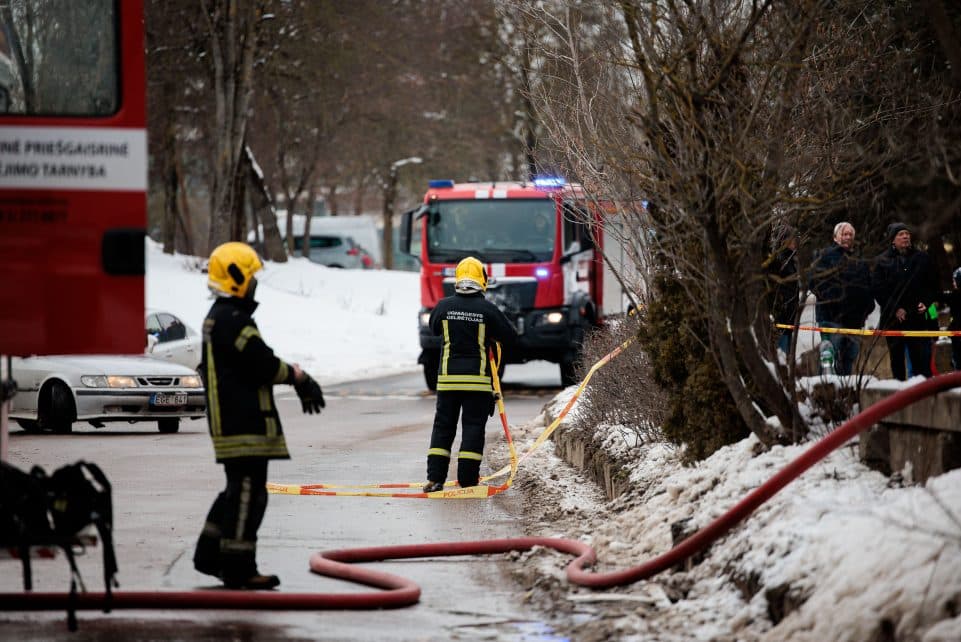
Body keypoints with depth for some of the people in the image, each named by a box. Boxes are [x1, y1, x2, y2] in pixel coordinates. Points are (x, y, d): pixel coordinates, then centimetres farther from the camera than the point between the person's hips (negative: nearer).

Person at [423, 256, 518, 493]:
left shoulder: (444, 306, -2)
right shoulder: (487, 309, -9)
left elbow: (433, 327, 19)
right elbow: (511, 337, 0)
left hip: (447, 376, 2)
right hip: (478, 378, -2)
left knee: (443, 426, 9)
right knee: (473, 427, 2)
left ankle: (435, 478, 4)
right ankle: (467, 479, -3)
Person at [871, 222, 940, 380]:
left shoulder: (922, 258, 10)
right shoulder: (882, 261, 4)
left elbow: (933, 284, 14)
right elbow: (878, 290, -2)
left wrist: (926, 303, -3)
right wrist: (895, 309, -11)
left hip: (918, 317, 1)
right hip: (894, 319, -1)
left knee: (922, 359, -5)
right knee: (897, 360, 3)